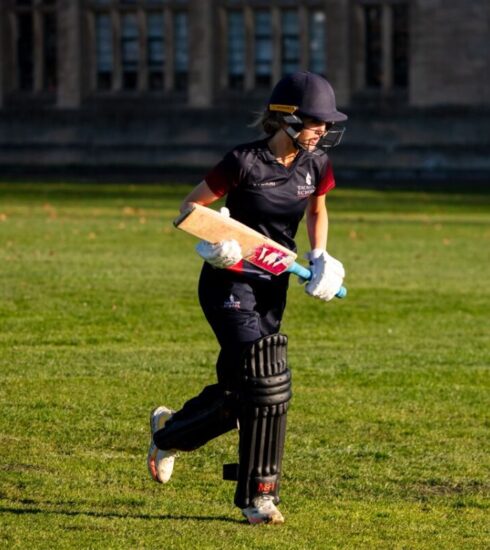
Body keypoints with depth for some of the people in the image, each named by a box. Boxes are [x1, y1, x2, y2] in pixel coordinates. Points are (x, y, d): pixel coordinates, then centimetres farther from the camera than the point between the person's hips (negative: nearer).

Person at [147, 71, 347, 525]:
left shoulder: (316, 165, 0)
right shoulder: (245, 162, -16)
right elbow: (191, 205, -7)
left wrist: (321, 257, 5)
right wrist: (212, 238, -25)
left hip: (272, 284, 6)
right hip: (229, 280, -6)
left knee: (239, 392, 7)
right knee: (268, 379, -17)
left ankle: (169, 431, 37)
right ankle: (258, 495, -5)